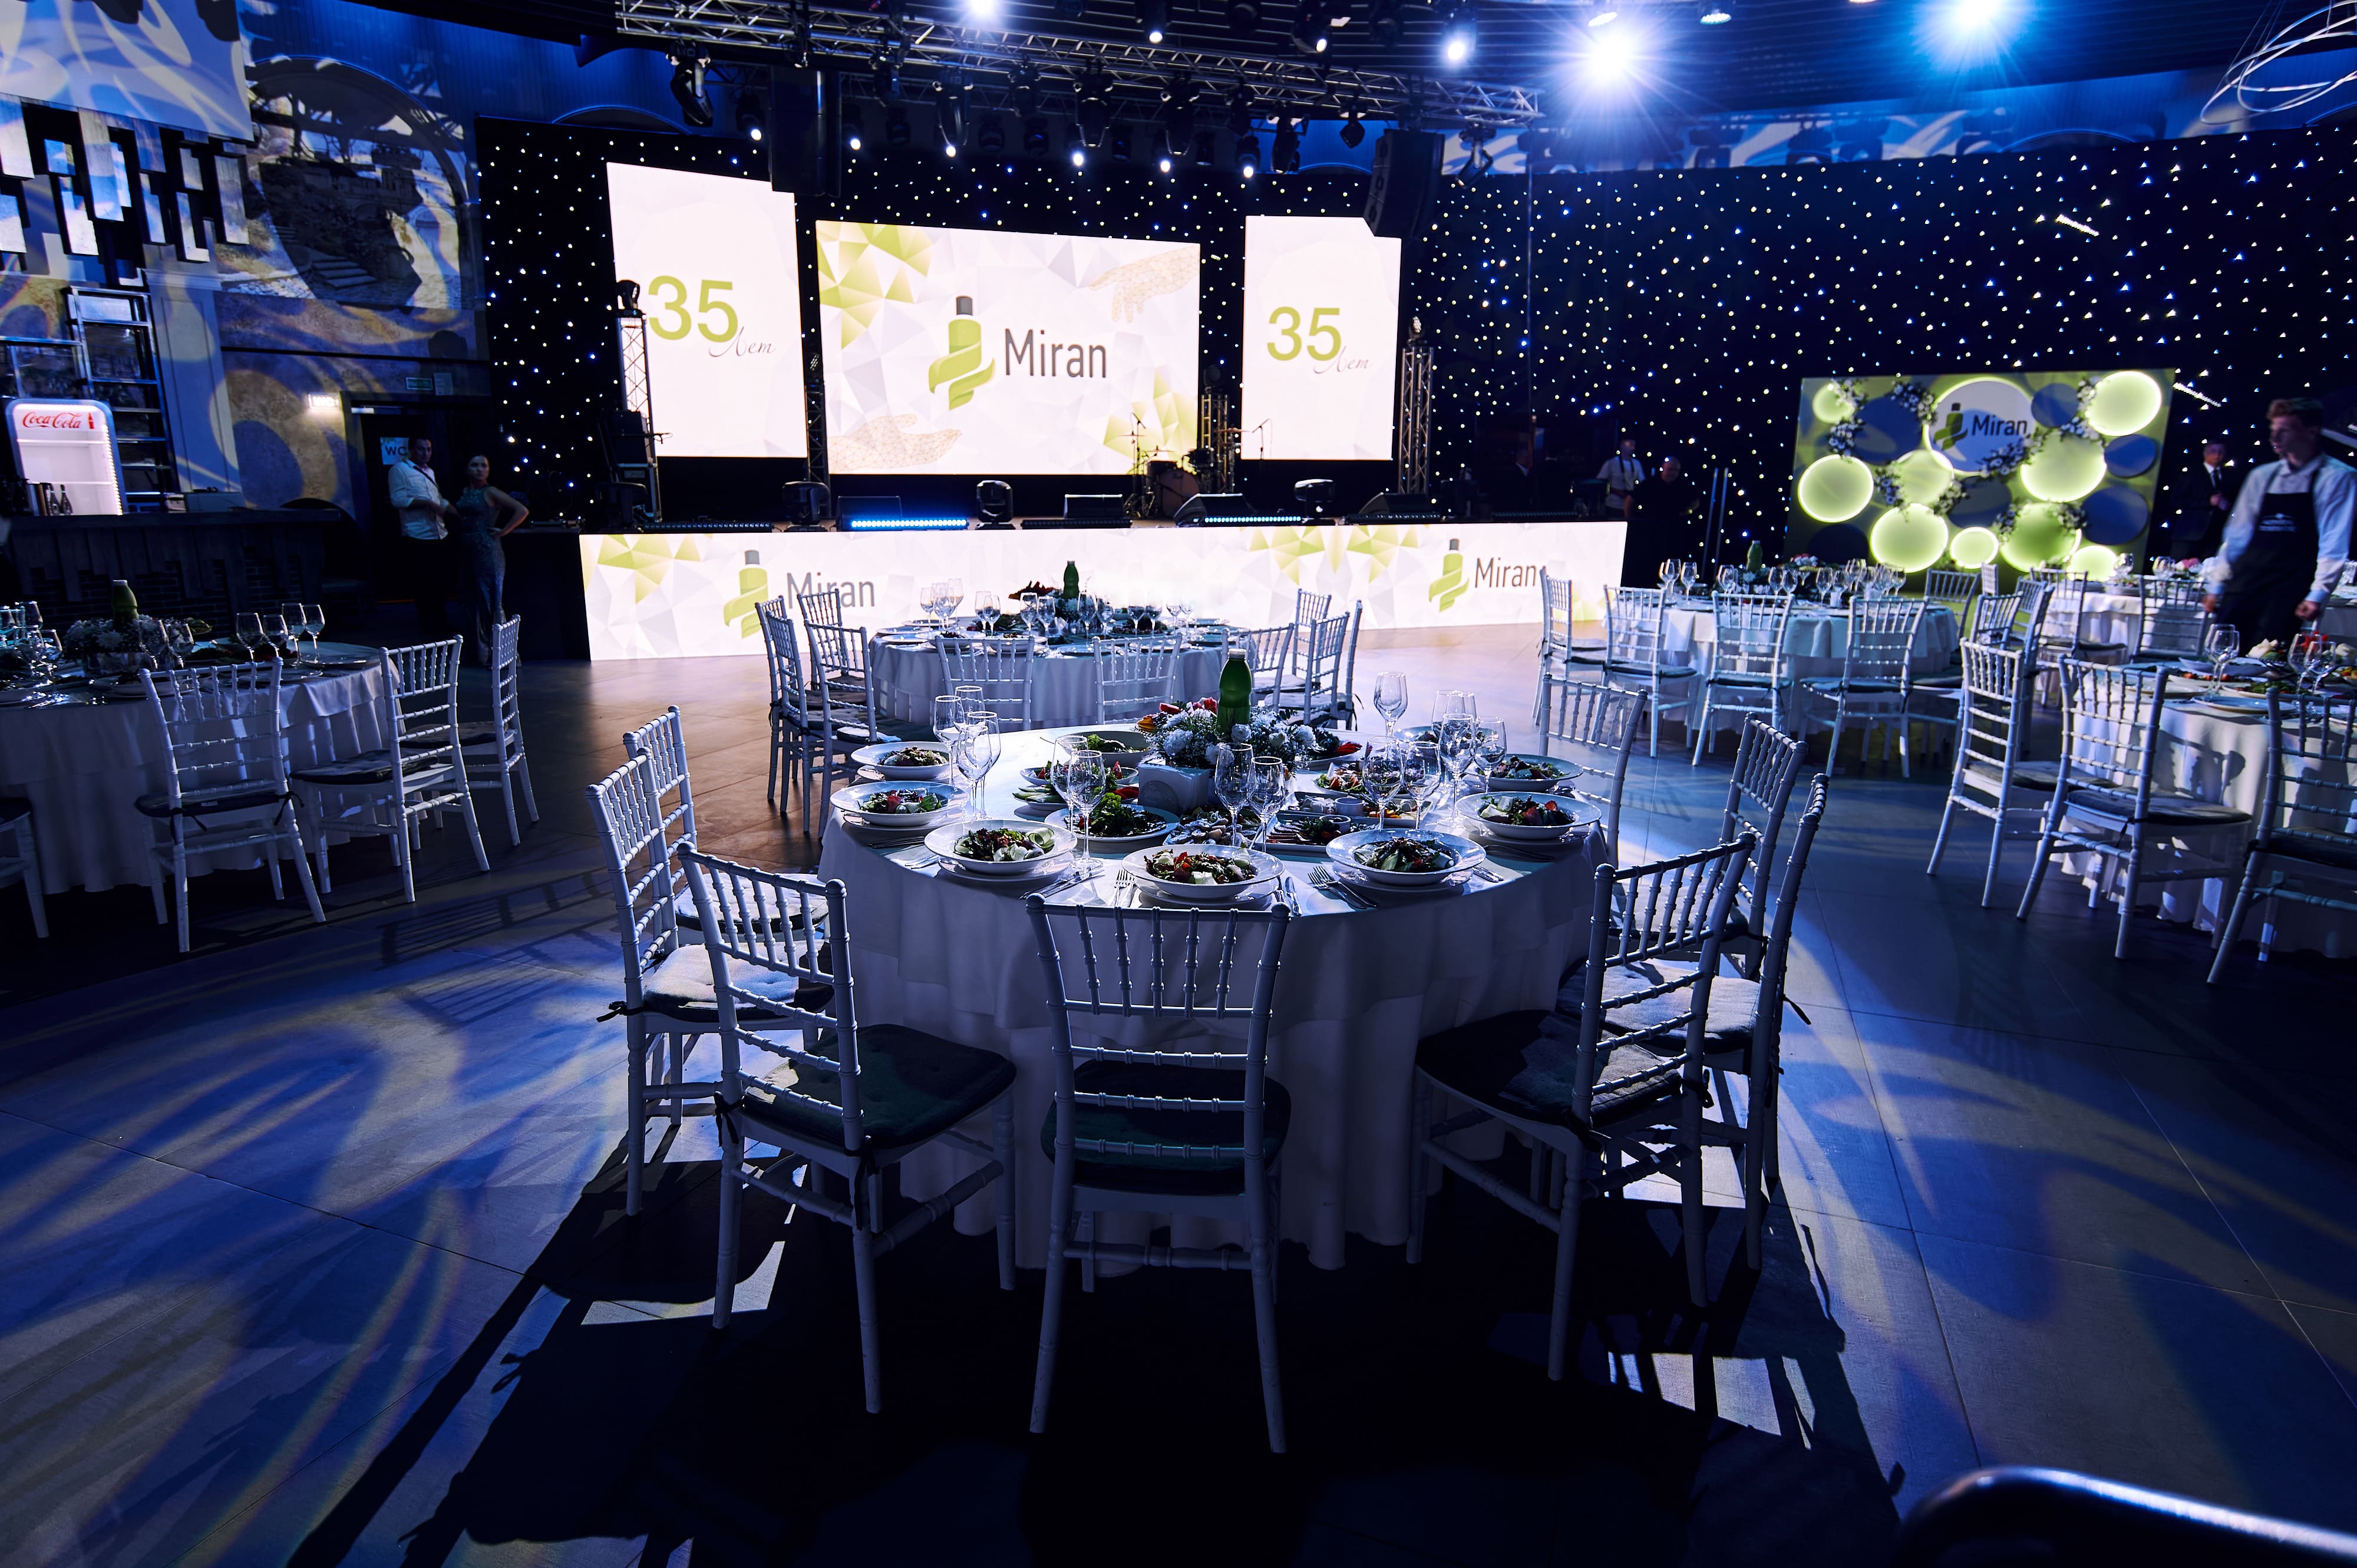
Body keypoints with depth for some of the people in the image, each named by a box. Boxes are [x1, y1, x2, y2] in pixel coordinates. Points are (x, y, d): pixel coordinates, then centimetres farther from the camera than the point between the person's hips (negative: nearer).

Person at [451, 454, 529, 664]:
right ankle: (480, 652, 17)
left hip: (487, 552, -8)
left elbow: (522, 511, -15)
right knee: (468, 601, 9)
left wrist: (503, 532, -12)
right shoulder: (465, 493, 13)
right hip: (467, 553, 8)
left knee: (490, 601, -5)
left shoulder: (490, 493, -6)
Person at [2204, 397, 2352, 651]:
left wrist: (2318, 594, -15)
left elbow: (2335, 544, -6)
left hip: (2289, 591, -5)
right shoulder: (2262, 476, 15)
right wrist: (2217, 584, 12)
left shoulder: (2337, 477, 1)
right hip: (2244, 584, 5)